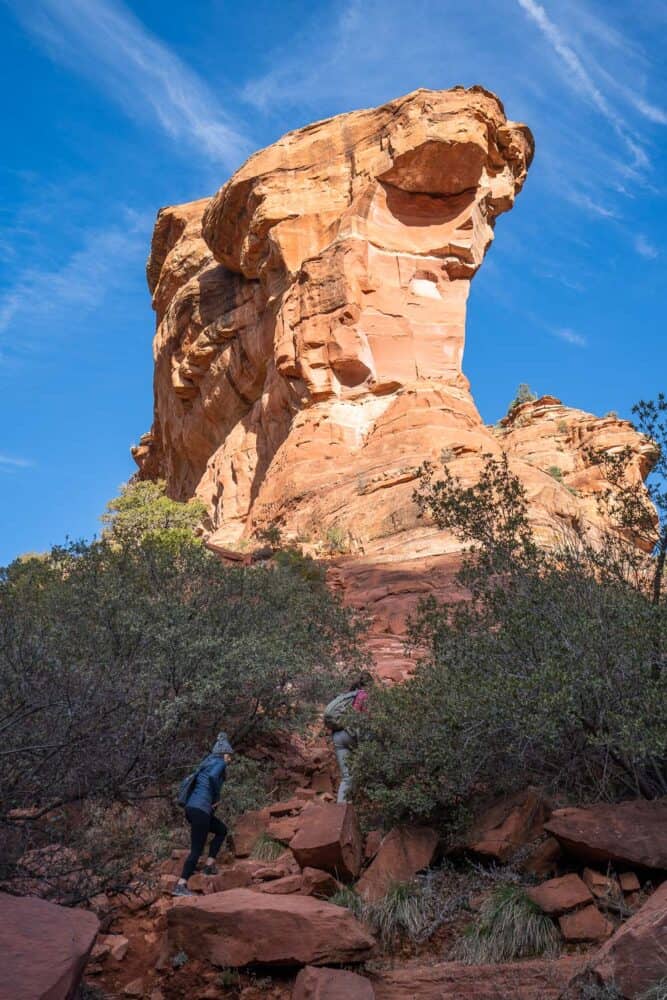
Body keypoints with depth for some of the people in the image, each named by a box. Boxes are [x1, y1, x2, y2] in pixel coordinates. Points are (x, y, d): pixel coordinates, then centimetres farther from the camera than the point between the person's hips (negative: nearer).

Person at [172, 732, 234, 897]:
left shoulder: (206, 763, 21)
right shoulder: (219, 763, -4)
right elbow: (212, 777, -25)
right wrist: (216, 799, -11)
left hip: (191, 807, 9)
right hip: (200, 810, -9)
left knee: (222, 830, 25)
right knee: (197, 849, -6)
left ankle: (210, 864, 19)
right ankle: (180, 885, -10)